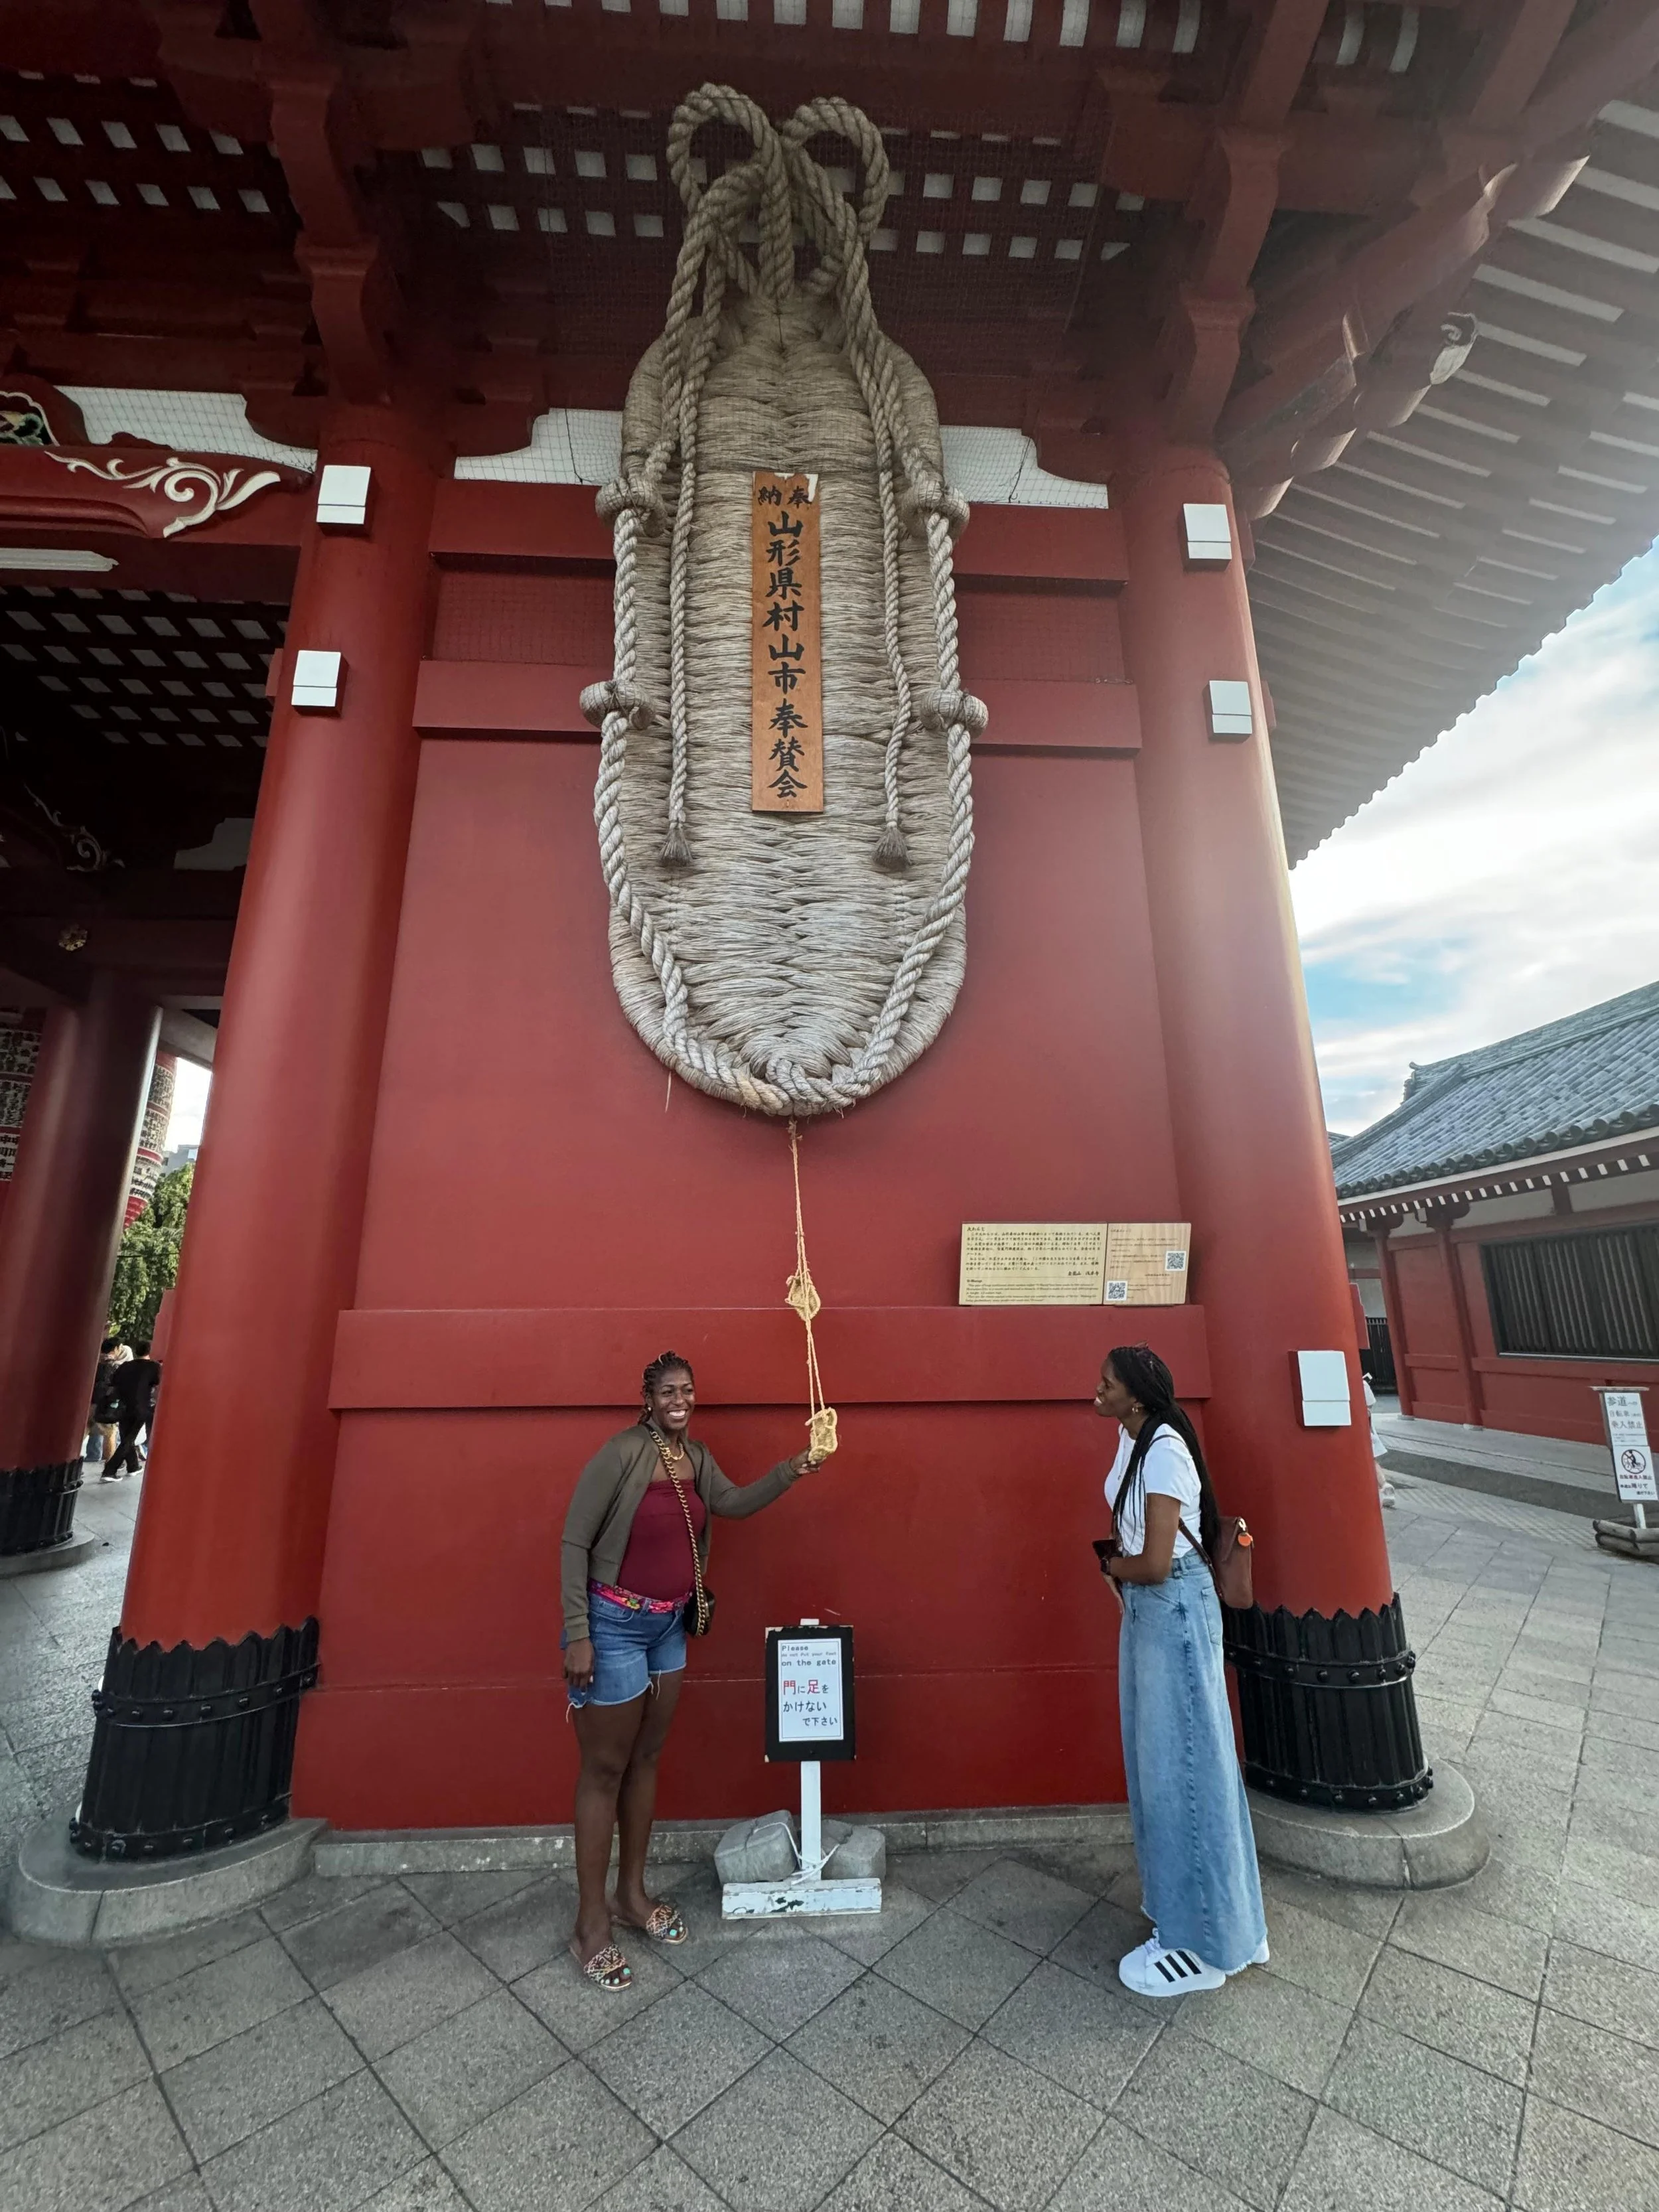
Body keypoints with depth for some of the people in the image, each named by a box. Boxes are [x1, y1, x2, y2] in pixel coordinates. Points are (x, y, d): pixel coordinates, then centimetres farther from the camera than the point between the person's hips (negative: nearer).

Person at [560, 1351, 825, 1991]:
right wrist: (577, 1635, -18)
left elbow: (733, 1503, -5)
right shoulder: (622, 1453, -22)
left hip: (668, 1625, 7)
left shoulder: (696, 1455, 0)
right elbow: (575, 1542, -18)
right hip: (615, 1623, -7)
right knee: (605, 1768, 8)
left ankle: (632, 1894, 39)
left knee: (646, 1758, 20)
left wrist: (790, 1470, -17)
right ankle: (591, 1923, 26)